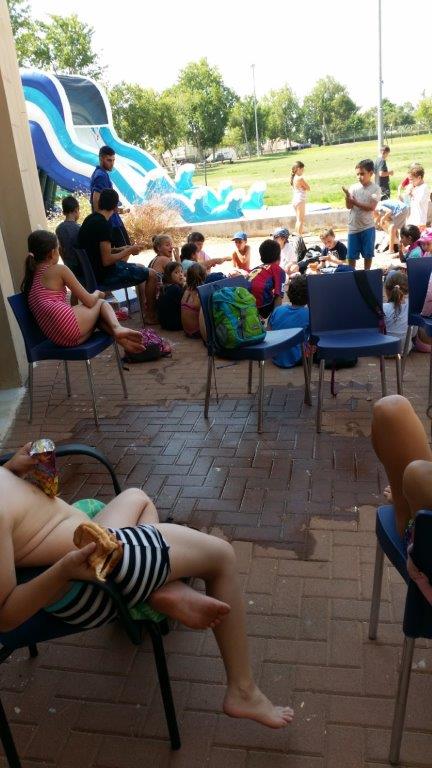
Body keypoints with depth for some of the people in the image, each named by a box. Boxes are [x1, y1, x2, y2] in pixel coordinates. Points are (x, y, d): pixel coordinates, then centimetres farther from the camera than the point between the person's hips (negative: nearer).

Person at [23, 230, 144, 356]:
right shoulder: (59, 269, 1)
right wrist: (98, 293, 24)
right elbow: (89, 301, 1)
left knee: (97, 317, 30)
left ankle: (124, 341, 12)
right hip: (70, 324, -7)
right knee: (101, 303, 18)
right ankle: (117, 328, -9)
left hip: (56, 338, 7)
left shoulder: (31, 276, 21)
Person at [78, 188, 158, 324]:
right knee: (151, 274, -2)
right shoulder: (103, 224, -22)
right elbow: (107, 260, -25)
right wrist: (129, 251, -12)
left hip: (93, 271, 10)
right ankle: (151, 315, 10)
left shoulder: (90, 219, 6)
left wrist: (121, 250, 15)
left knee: (140, 268, 26)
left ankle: (144, 310, 29)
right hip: (103, 277, -9)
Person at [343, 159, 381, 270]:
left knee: (368, 254, 8)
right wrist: (347, 196, -23)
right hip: (353, 227, 2)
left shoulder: (375, 189, -5)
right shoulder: (353, 187, 2)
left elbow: (371, 207, -14)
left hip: (367, 227, -2)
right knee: (351, 255, 7)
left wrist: (355, 202, -17)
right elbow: (348, 206, -5)